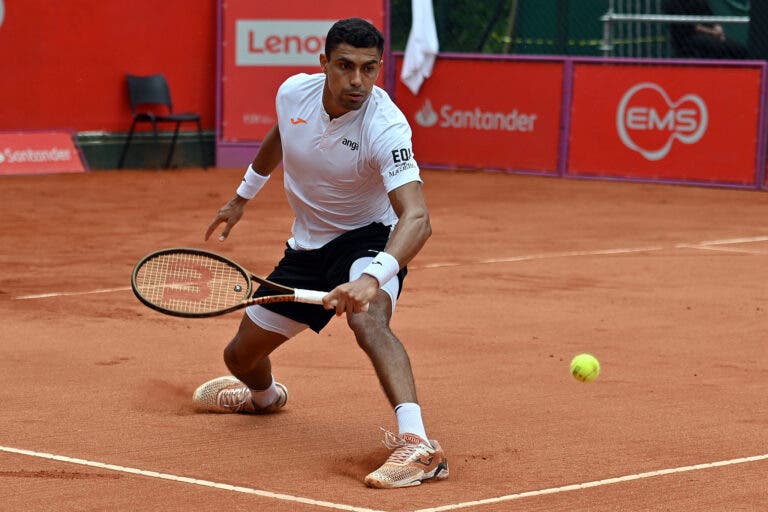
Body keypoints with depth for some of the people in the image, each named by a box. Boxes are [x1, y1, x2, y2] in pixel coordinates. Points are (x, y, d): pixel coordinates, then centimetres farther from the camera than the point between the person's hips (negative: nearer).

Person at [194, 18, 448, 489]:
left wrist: (372, 279, -57)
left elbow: (417, 219, -42)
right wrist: (243, 197, 26)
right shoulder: (294, 92, -14)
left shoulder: (385, 127, -30)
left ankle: (417, 444, -50)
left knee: (367, 319, -40)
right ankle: (264, 395, 56)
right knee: (241, 356, 16)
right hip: (306, 246, 6)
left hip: (368, 241, -6)